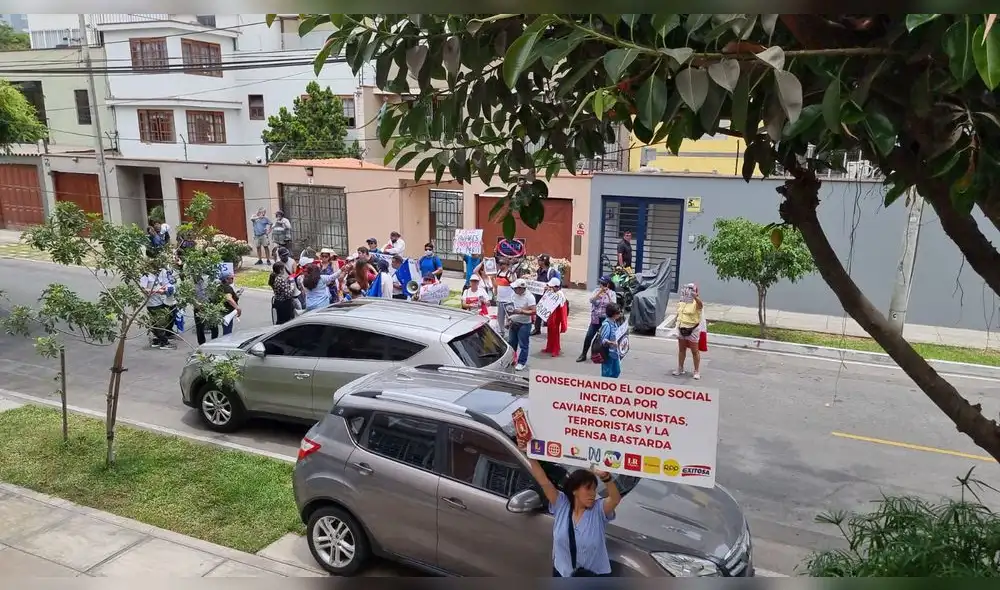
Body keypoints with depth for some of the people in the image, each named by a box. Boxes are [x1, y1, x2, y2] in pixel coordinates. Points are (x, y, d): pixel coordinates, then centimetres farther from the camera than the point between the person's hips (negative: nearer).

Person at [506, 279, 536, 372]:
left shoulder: (529, 297, -17)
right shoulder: (514, 295, 4)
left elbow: (533, 311, -21)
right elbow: (510, 309, 15)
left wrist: (521, 311, -29)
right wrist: (508, 319, 10)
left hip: (524, 324, -7)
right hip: (513, 323, 7)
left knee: (523, 344, 0)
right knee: (511, 343, 16)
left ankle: (522, 362, 10)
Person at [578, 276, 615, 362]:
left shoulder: (612, 293, -2)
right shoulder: (597, 290, 2)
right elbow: (591, 300, -14)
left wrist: (608, 295, -24)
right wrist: (600, 292, -24)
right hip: (595, 319, 2)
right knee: (588, 336, -1)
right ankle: (584, 354, 12)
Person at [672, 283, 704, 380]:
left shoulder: (696, 303, -15)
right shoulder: (681, 303, 6)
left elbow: (700, 304, -40)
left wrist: (695, 297, -60)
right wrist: (678, 326, 18)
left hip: (693, 330, -6)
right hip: (681, 329, 6)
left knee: (695, 351, 3)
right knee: (681, 350, 16)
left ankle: (697, 371, 12)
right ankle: (680, 369, 28)